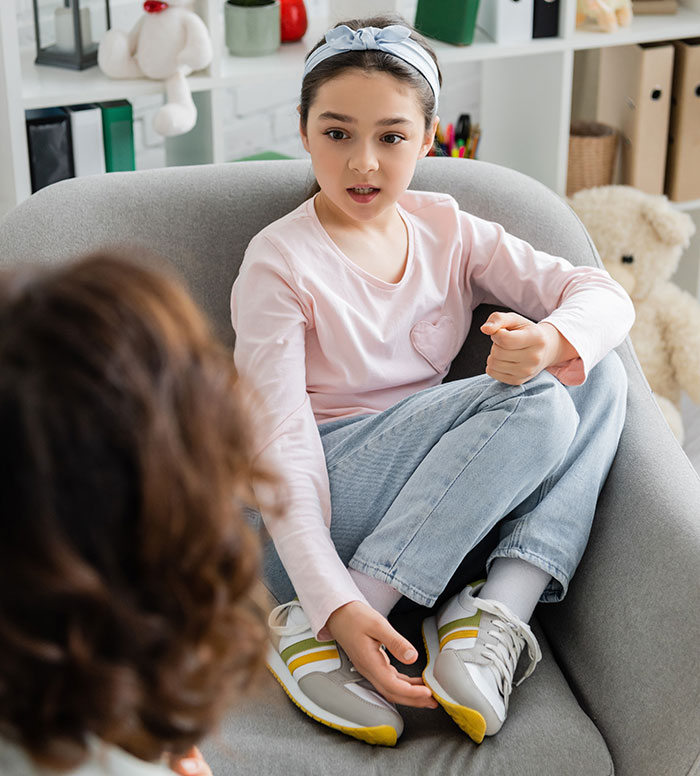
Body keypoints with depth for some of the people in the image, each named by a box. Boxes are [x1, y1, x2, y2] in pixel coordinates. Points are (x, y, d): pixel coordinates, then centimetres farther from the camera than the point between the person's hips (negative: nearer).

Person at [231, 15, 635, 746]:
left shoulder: (447, 231, 7)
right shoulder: (278, 264, -10)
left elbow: (605, 295, 1)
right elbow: (282, 448, -18)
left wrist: (553, 343, -25)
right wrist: (335, 605, -31)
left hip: (429, 500, 6)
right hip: (317, 515, -6)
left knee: (599, 376, -8)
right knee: (537, 404, -24)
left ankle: (495, 612, -22)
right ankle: (311, 630, -26)